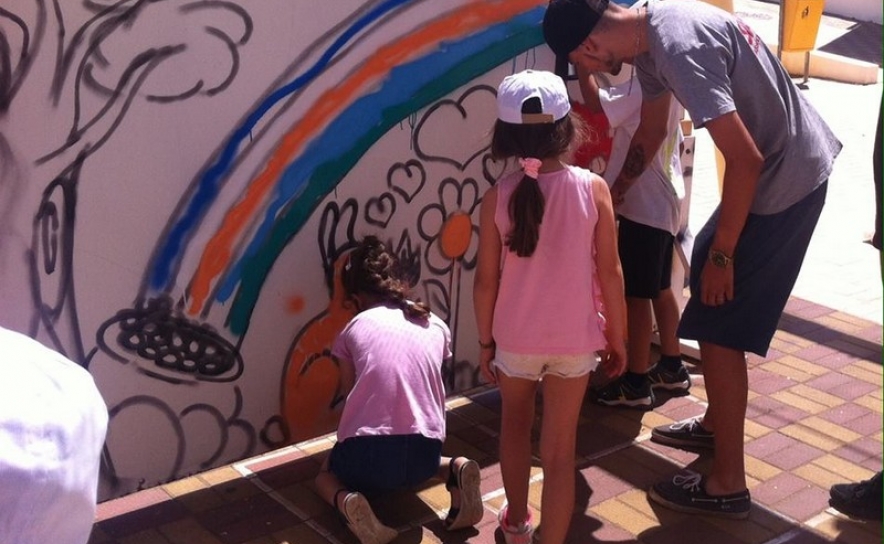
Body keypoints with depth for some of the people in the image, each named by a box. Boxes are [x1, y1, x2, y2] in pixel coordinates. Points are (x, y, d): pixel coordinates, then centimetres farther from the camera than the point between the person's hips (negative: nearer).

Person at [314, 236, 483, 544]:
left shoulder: (353, 329, 11)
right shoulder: (436, 326, 15)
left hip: (366, 454, -3)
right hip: (424, 453, 3)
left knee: (326, 472, 32)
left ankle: (346, 502, -6)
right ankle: (455, 472, 5)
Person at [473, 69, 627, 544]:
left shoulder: (497, 197, -12)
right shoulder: (592, 188, -12)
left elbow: (486, 281, -7)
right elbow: (610, 272, -8)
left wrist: (485, 341, 7)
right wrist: (617, 336, 5)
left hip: (515, 338, 1)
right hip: (574, 339, -1)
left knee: (515, 424, 26)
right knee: (560, 449, 8)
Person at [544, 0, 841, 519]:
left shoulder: (680, 47, -28)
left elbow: (745, 158, -28)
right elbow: (650, 132, 19)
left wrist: (722, 254, -18)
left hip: (786, 179, -10)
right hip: (779, 162, 10)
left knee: (719, 326, -4)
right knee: (705, 265, 24)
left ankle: (728, 484, 8)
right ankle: (717, 421, 39)